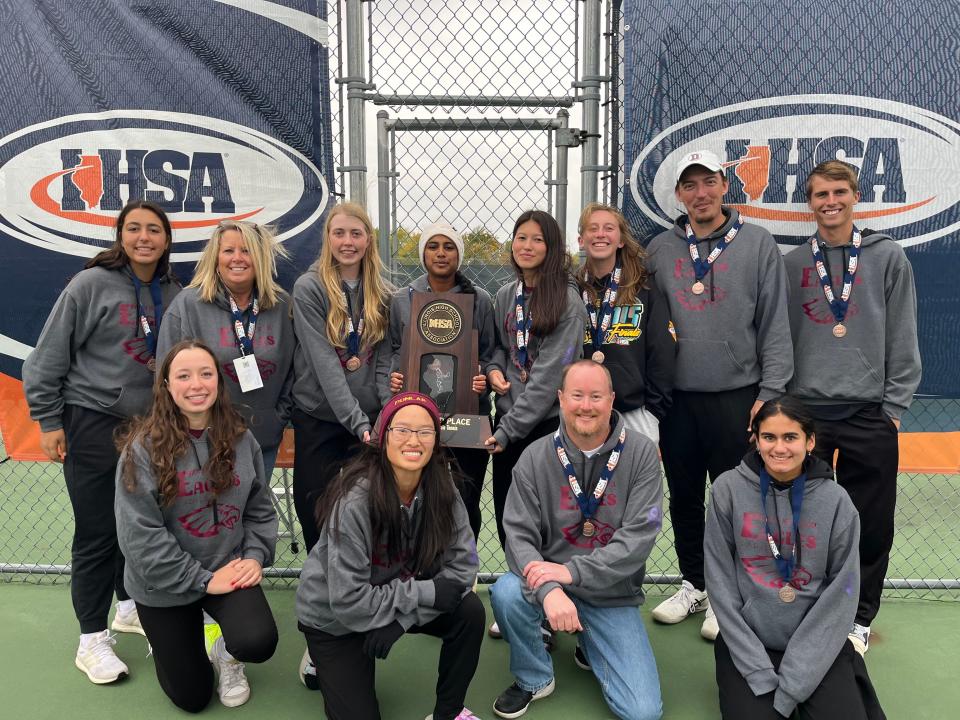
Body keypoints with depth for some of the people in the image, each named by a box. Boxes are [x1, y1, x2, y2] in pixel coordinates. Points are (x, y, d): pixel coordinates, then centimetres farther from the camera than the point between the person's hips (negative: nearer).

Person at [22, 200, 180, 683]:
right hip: (92, 422, -5)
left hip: (149, 424, 5)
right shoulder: (91, 285, -10)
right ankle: (92, 639, 14)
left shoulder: (172, 293, 5)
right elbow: (48, 357, -7)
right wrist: (48, 421, -8)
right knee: (97, 532, 1)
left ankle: (129, 606, 35)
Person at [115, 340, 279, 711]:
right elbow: (139, 534, -19)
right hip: (165, 585, -2)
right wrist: (201, 580, -19)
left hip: (228, 569, 2)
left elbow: (260, 508, 6)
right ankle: (170, 640, 42)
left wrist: (255, 557, -10)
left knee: (258, 643, -24)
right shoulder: (143, 447, -17)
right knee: (192, 697, 8)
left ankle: (225, 652, 14)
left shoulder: (241, 439, -3)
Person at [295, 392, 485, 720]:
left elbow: (462, 563, -15)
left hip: (397, 594, 4)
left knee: (469, 612, -18)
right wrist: (428, 593, -28)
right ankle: (325, 662, 24)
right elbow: (349, 601, -30)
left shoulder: (440, 489, -16)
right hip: (334, 617, -4)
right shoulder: (355, 501, -31)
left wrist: (402, 618, -24)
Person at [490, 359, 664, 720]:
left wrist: (572, 571, -25)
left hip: (613, 594, 0)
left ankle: (590, 645, 22)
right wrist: (548, 589, -31)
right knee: (506, 592, -32)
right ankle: (533, 677, 0)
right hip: (550, 580, 1)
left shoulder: (641, 453, -9)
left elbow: (639, 536, -16)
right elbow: (519, 535, -12)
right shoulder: (536, 457, -7)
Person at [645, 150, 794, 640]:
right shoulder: (660, 250, 8)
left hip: (736, 396, -3)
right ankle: (694, 584, 31)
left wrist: (770, 392, -9)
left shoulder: (757, 243, 0)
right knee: (683, 497, 13)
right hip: (675, 397, 3)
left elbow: (775, 325, -3)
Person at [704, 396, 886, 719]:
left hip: (818, 645, 1)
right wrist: (760, 673, -13)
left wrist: (793, 682, -13)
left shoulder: (836, 501, -6)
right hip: (746, 641, 0)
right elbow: (720, 581, -7)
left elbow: (842, 593, -6)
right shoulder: (729, 489, -8)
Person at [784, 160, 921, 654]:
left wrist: (894, 407, -3)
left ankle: (859, 617, 24)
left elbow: (903, 340, 2)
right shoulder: (791, 264, 7)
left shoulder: (888, 258, 3)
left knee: (870, 524, 6)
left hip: (869, 414, -1)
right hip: (805, 411, 1)